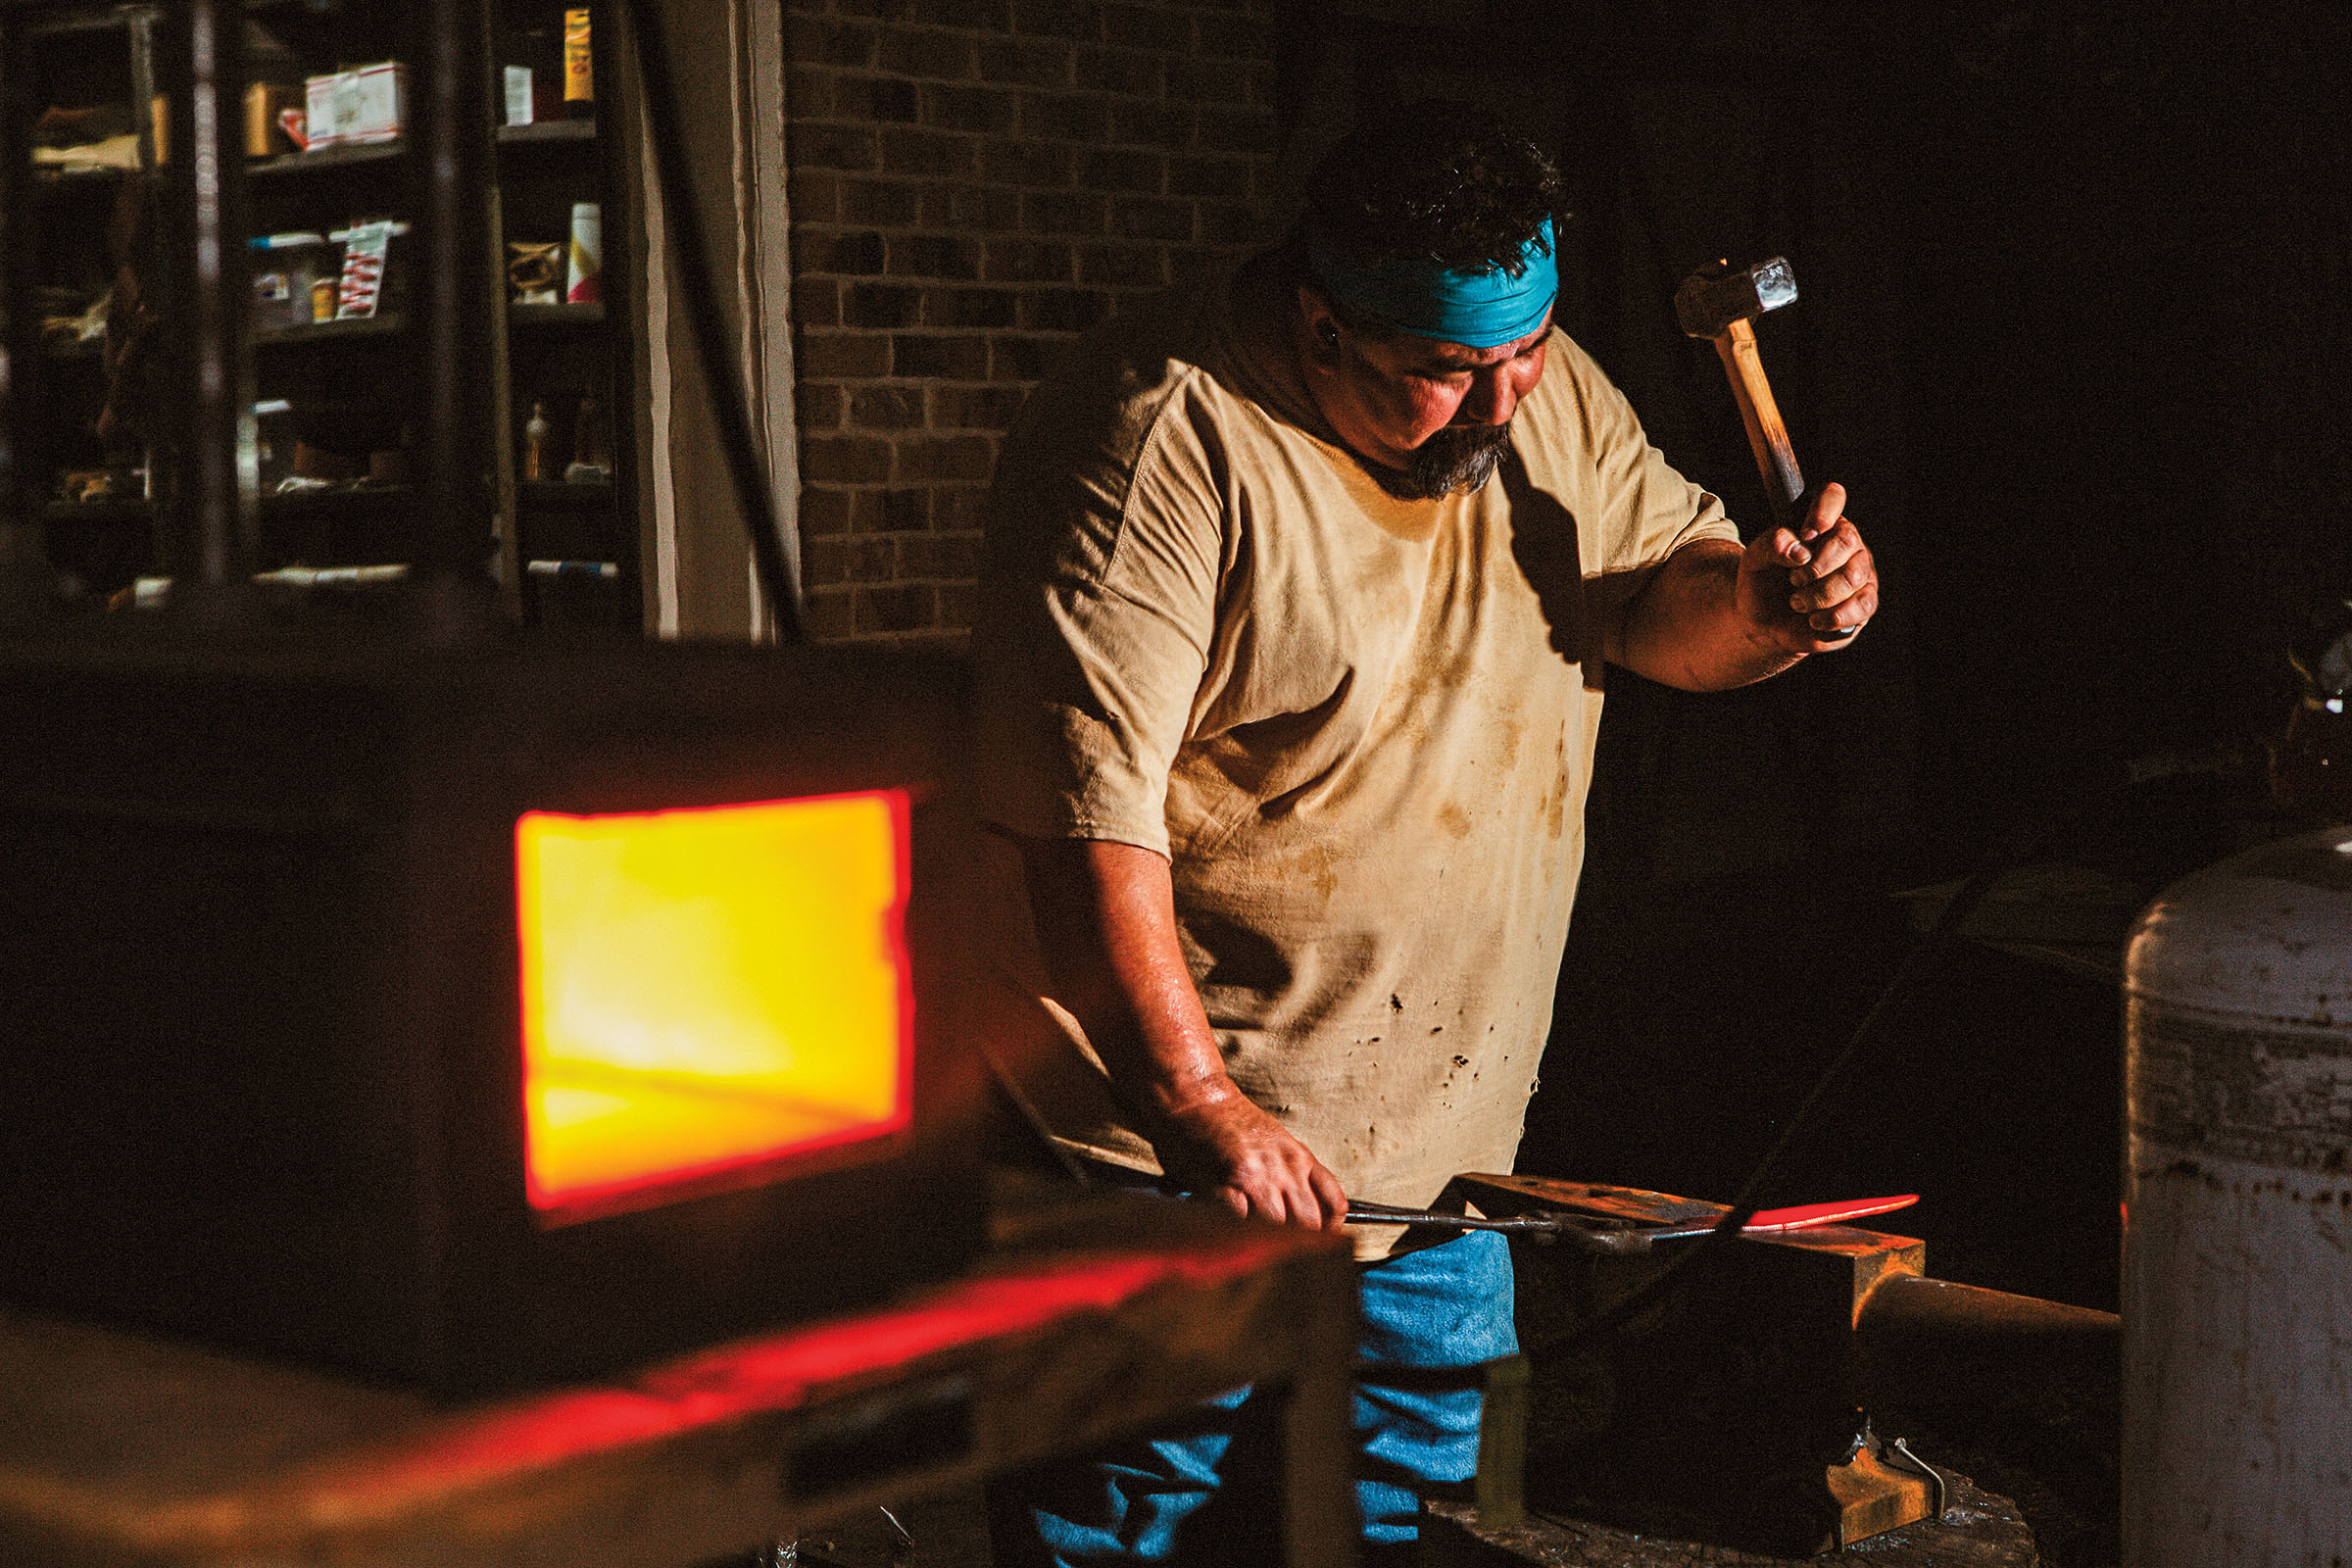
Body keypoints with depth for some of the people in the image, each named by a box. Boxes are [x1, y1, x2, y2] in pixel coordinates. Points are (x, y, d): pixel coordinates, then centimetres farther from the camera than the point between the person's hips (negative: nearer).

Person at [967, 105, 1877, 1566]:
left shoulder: (1548, 398, 3)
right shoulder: (1165, 445, -21)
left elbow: (1660, 593, 15)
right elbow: (1084, 816, -25)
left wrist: (1761, 601, -10)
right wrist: (1199, 1107, -28)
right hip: (1170, 1161, -7)